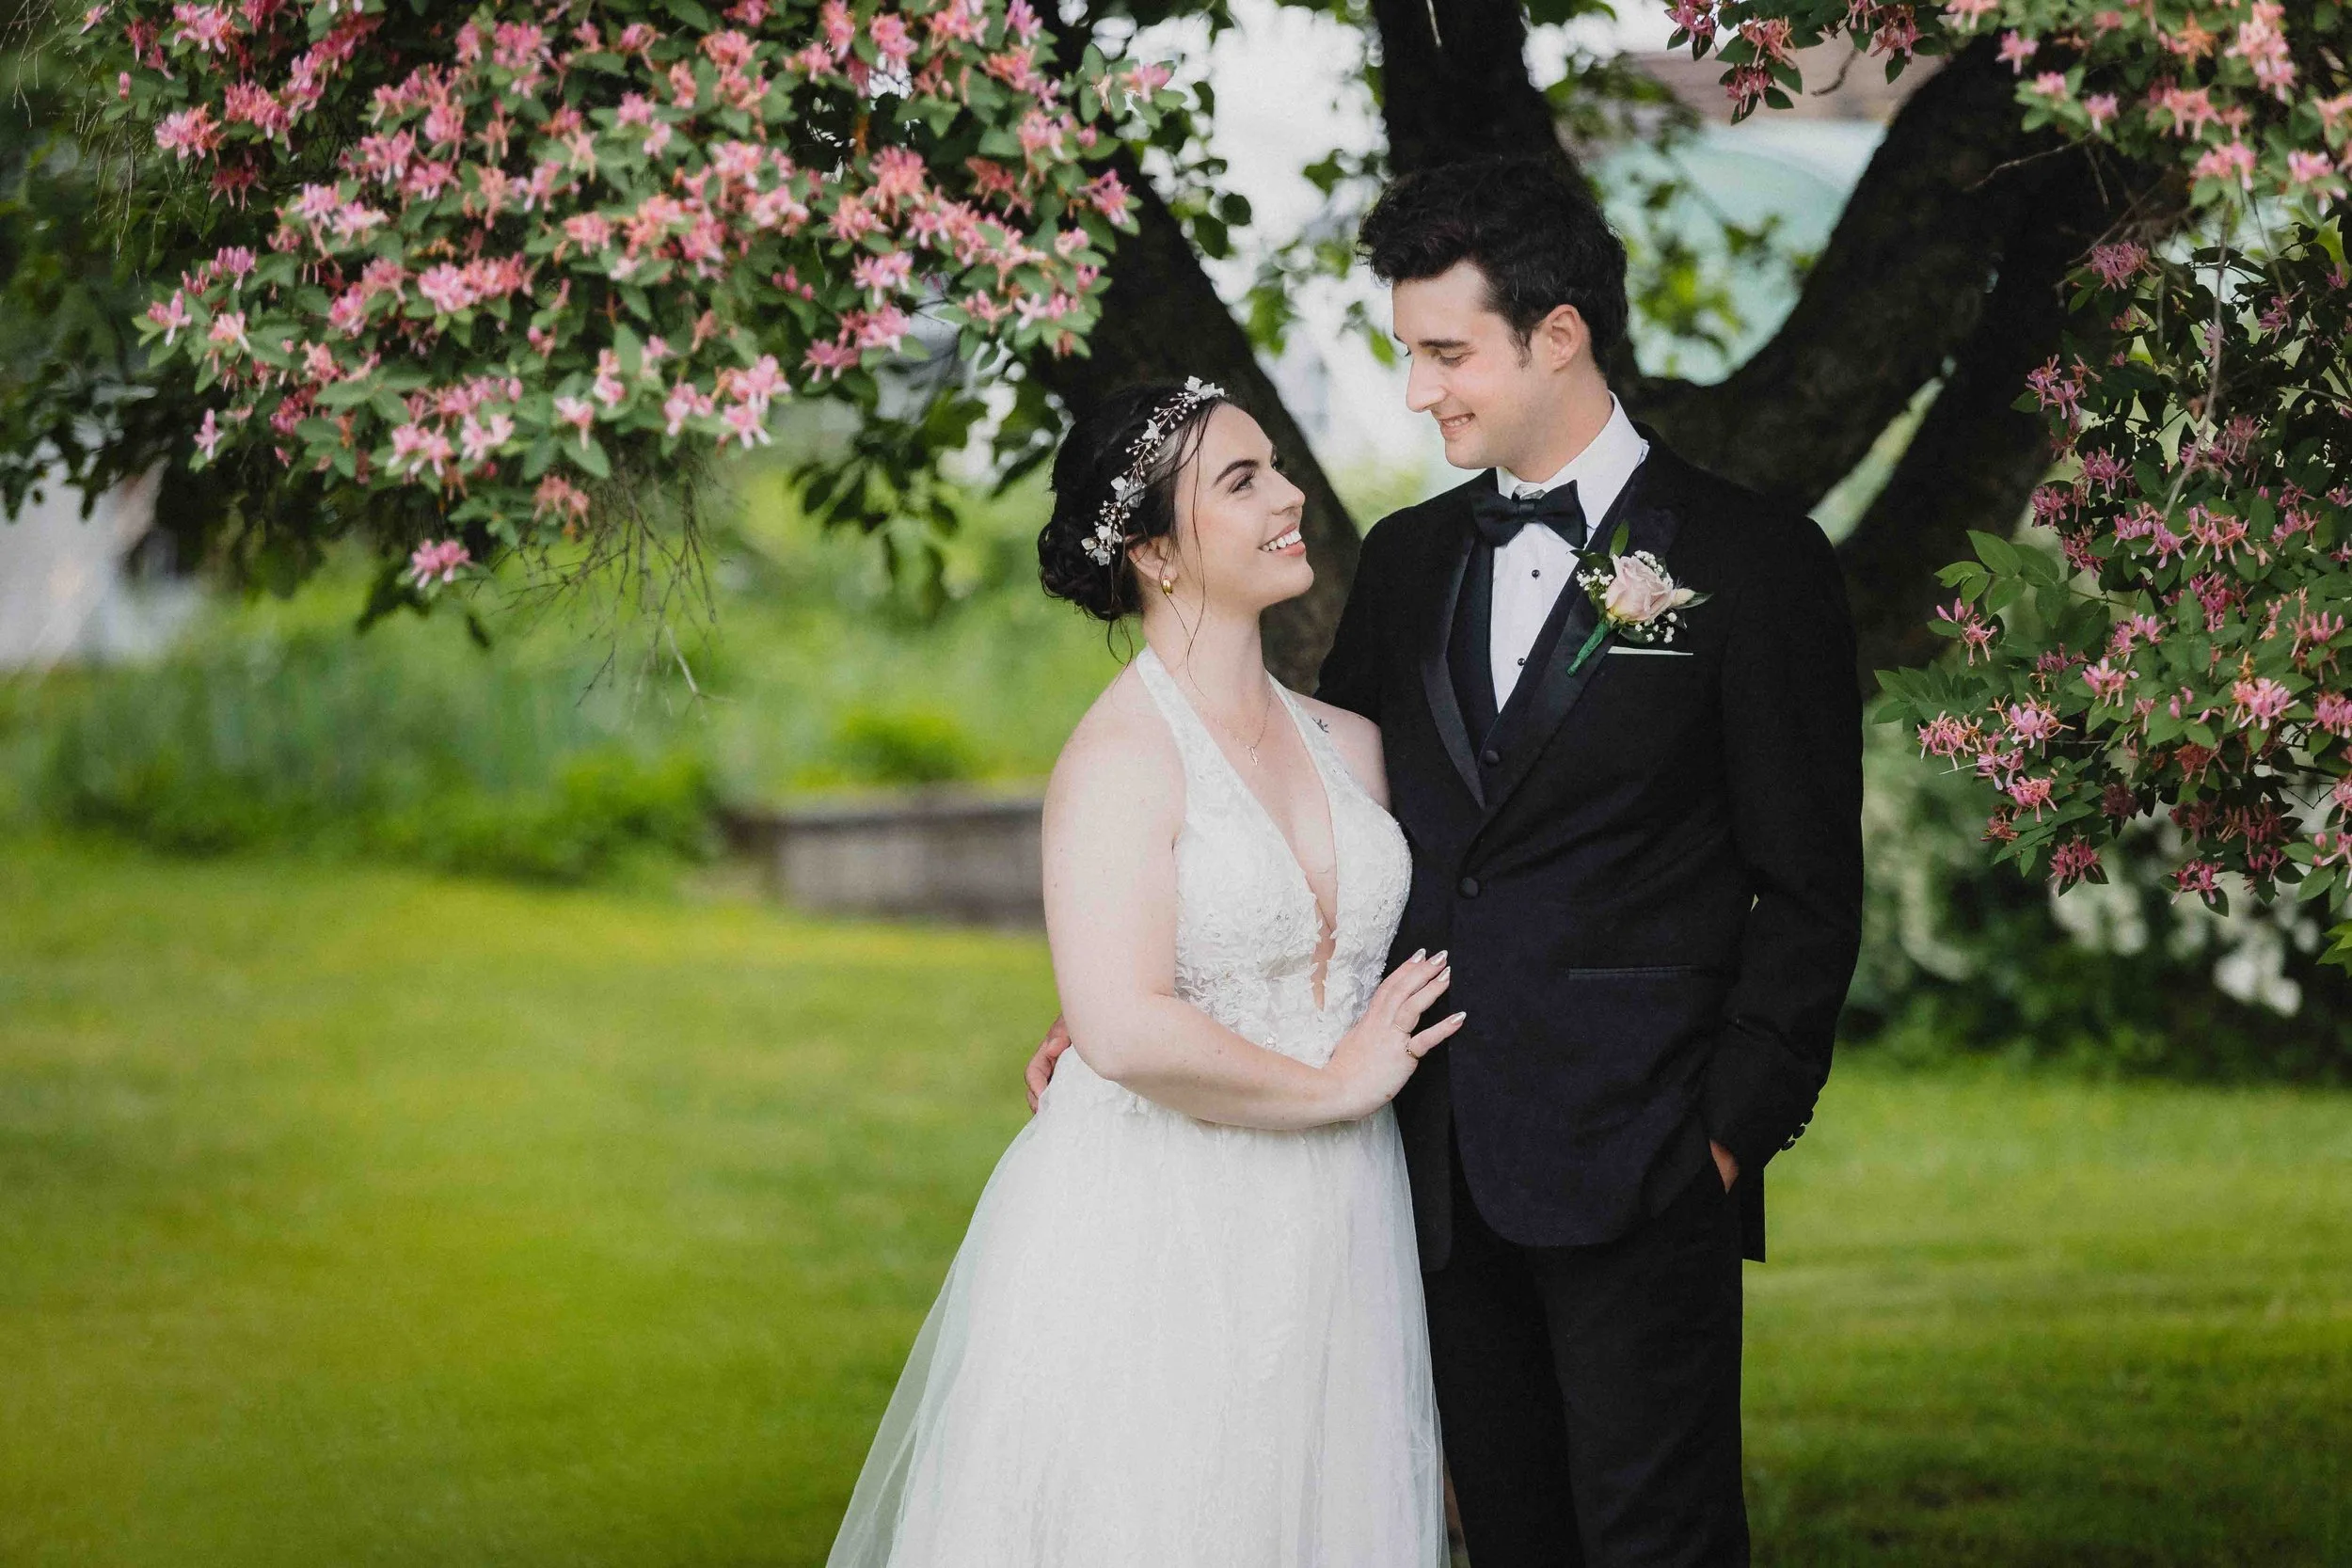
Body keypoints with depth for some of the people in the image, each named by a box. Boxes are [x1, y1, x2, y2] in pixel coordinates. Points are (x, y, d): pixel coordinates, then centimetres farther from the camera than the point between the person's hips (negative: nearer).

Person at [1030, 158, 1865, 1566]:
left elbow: (1807, 888, -4)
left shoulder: (1752, 560, -4)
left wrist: (1740, 1125, -10)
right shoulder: (1410, 558, 13)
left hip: (1636, 1164, -5)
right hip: (1448, 1165, 5)